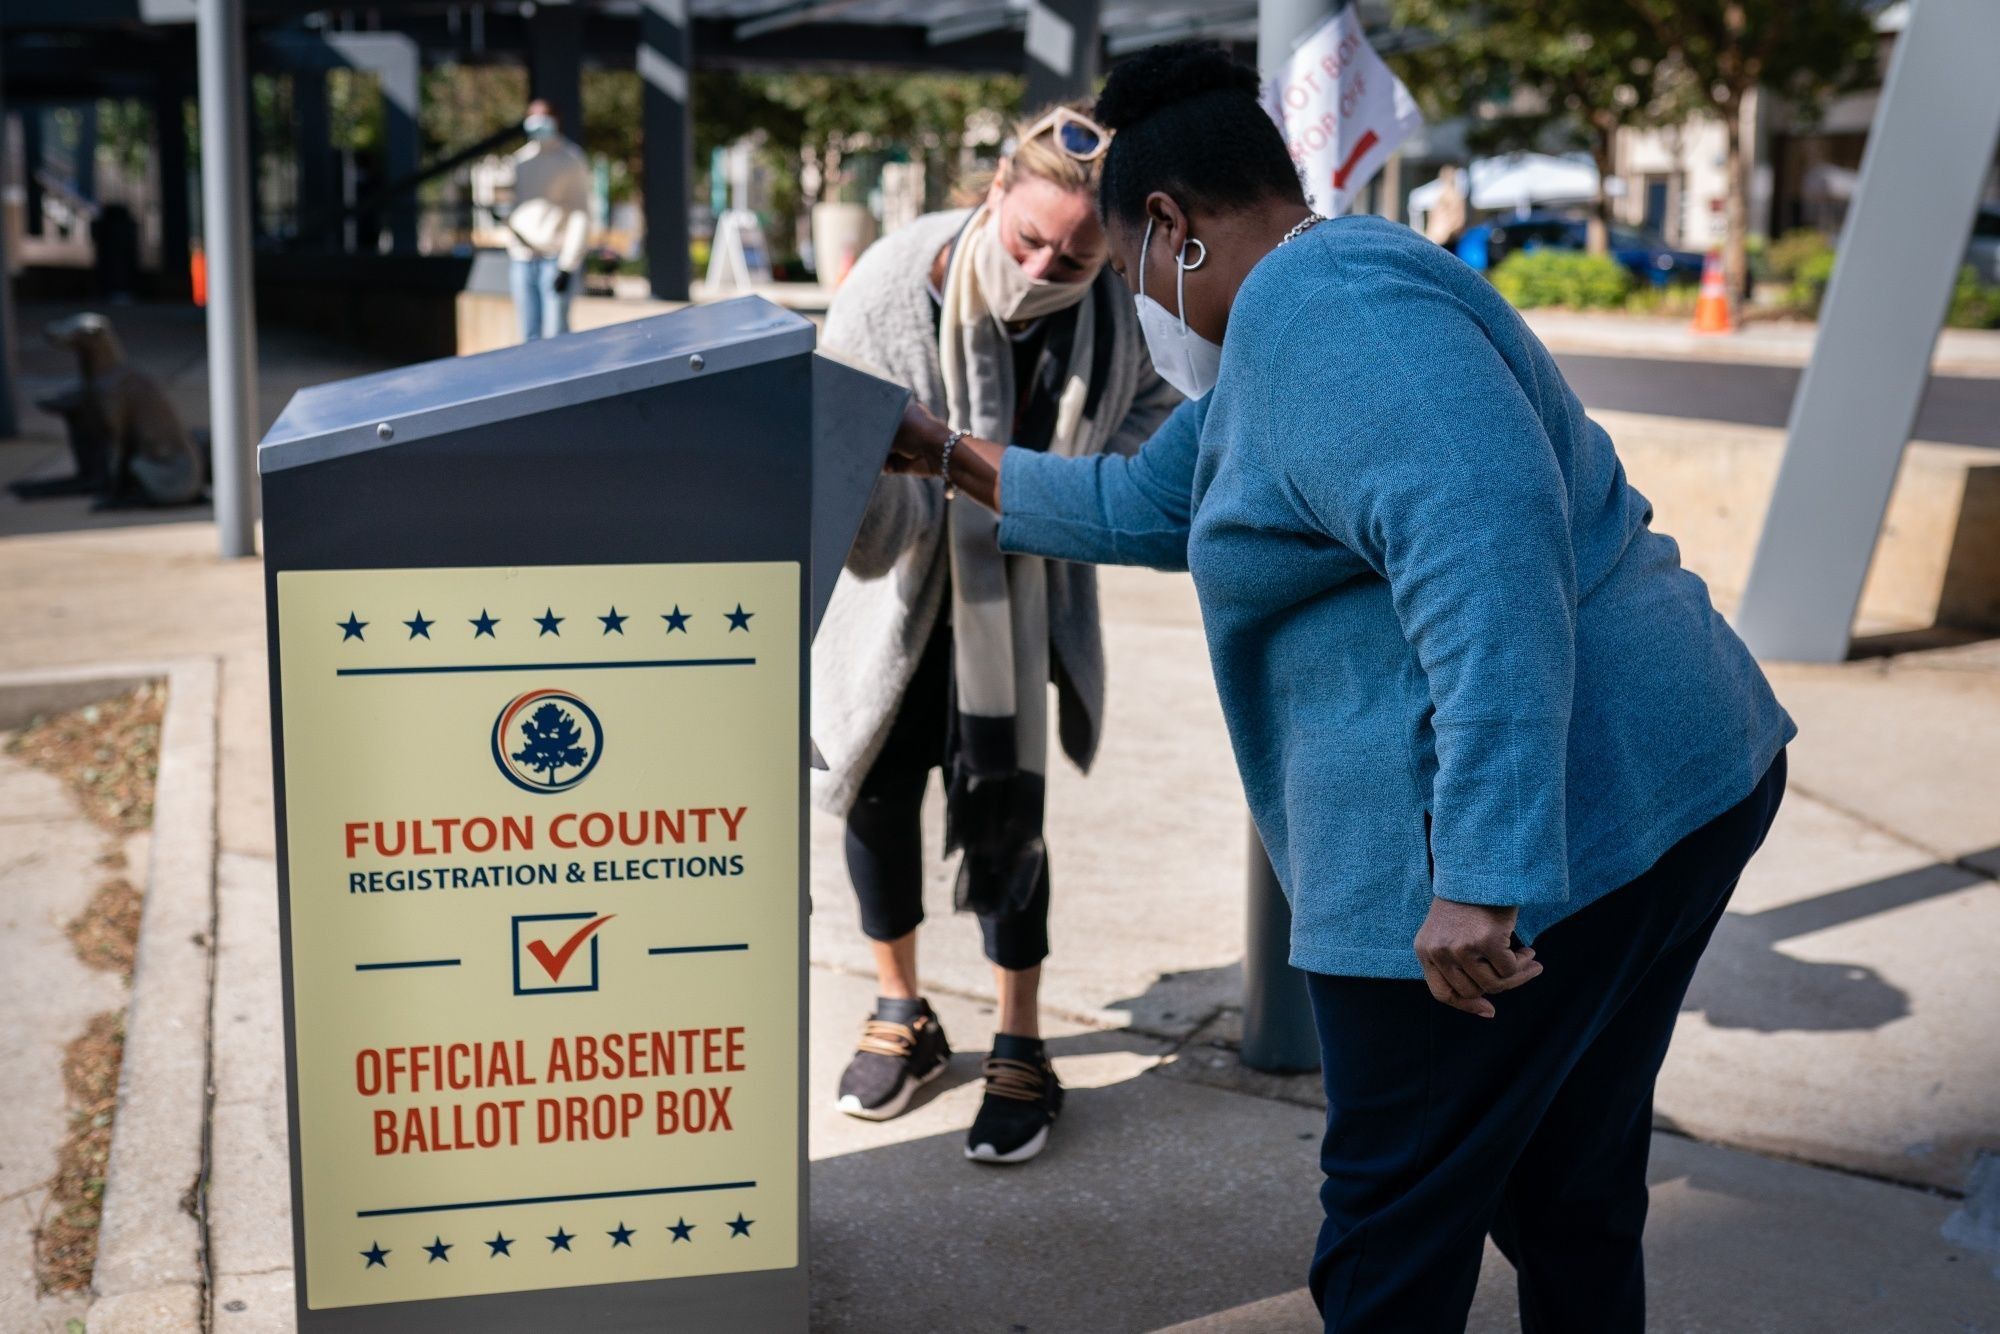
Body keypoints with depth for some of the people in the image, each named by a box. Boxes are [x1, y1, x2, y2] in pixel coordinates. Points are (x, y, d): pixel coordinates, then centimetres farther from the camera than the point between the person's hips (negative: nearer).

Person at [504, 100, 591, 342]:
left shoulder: (571, 159, -3)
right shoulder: (522, 158, 15)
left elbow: (581, 215, -8)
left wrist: (567, 266, -15)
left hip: (555, 258, -6)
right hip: (523, 258, 6)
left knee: (555, 335, -11)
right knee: (530, 336, 3)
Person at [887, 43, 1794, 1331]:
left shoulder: (1323, 309, -17)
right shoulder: (1291, 319, 18)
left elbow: (1487, 556, -30)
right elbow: (1152, 504, 29)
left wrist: (1482, 877, -33)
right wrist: (953, 460, 33)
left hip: (1541, 827, -10)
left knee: (1395, 1223, 8)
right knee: (1568, 1189, 23)